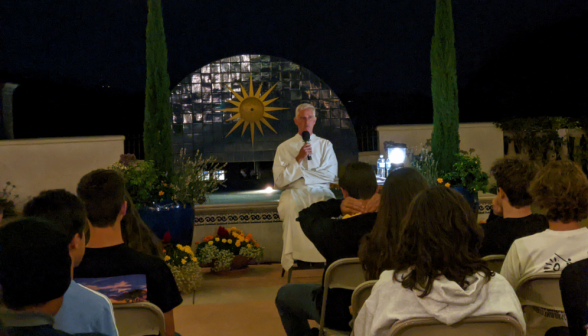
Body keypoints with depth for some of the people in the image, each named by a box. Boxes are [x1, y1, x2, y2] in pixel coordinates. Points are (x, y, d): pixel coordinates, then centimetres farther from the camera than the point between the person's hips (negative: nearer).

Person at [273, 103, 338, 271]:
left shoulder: (325, 145, 16)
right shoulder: (284, 147, 12)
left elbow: (330, 174, 0)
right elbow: (279, 182, 0)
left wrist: (299, 172, -3)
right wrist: (298, 159, -8)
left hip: (320, 191, 1)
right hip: (294, 192, 0)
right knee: (290, 206, -38)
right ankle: (291, 259, -31)